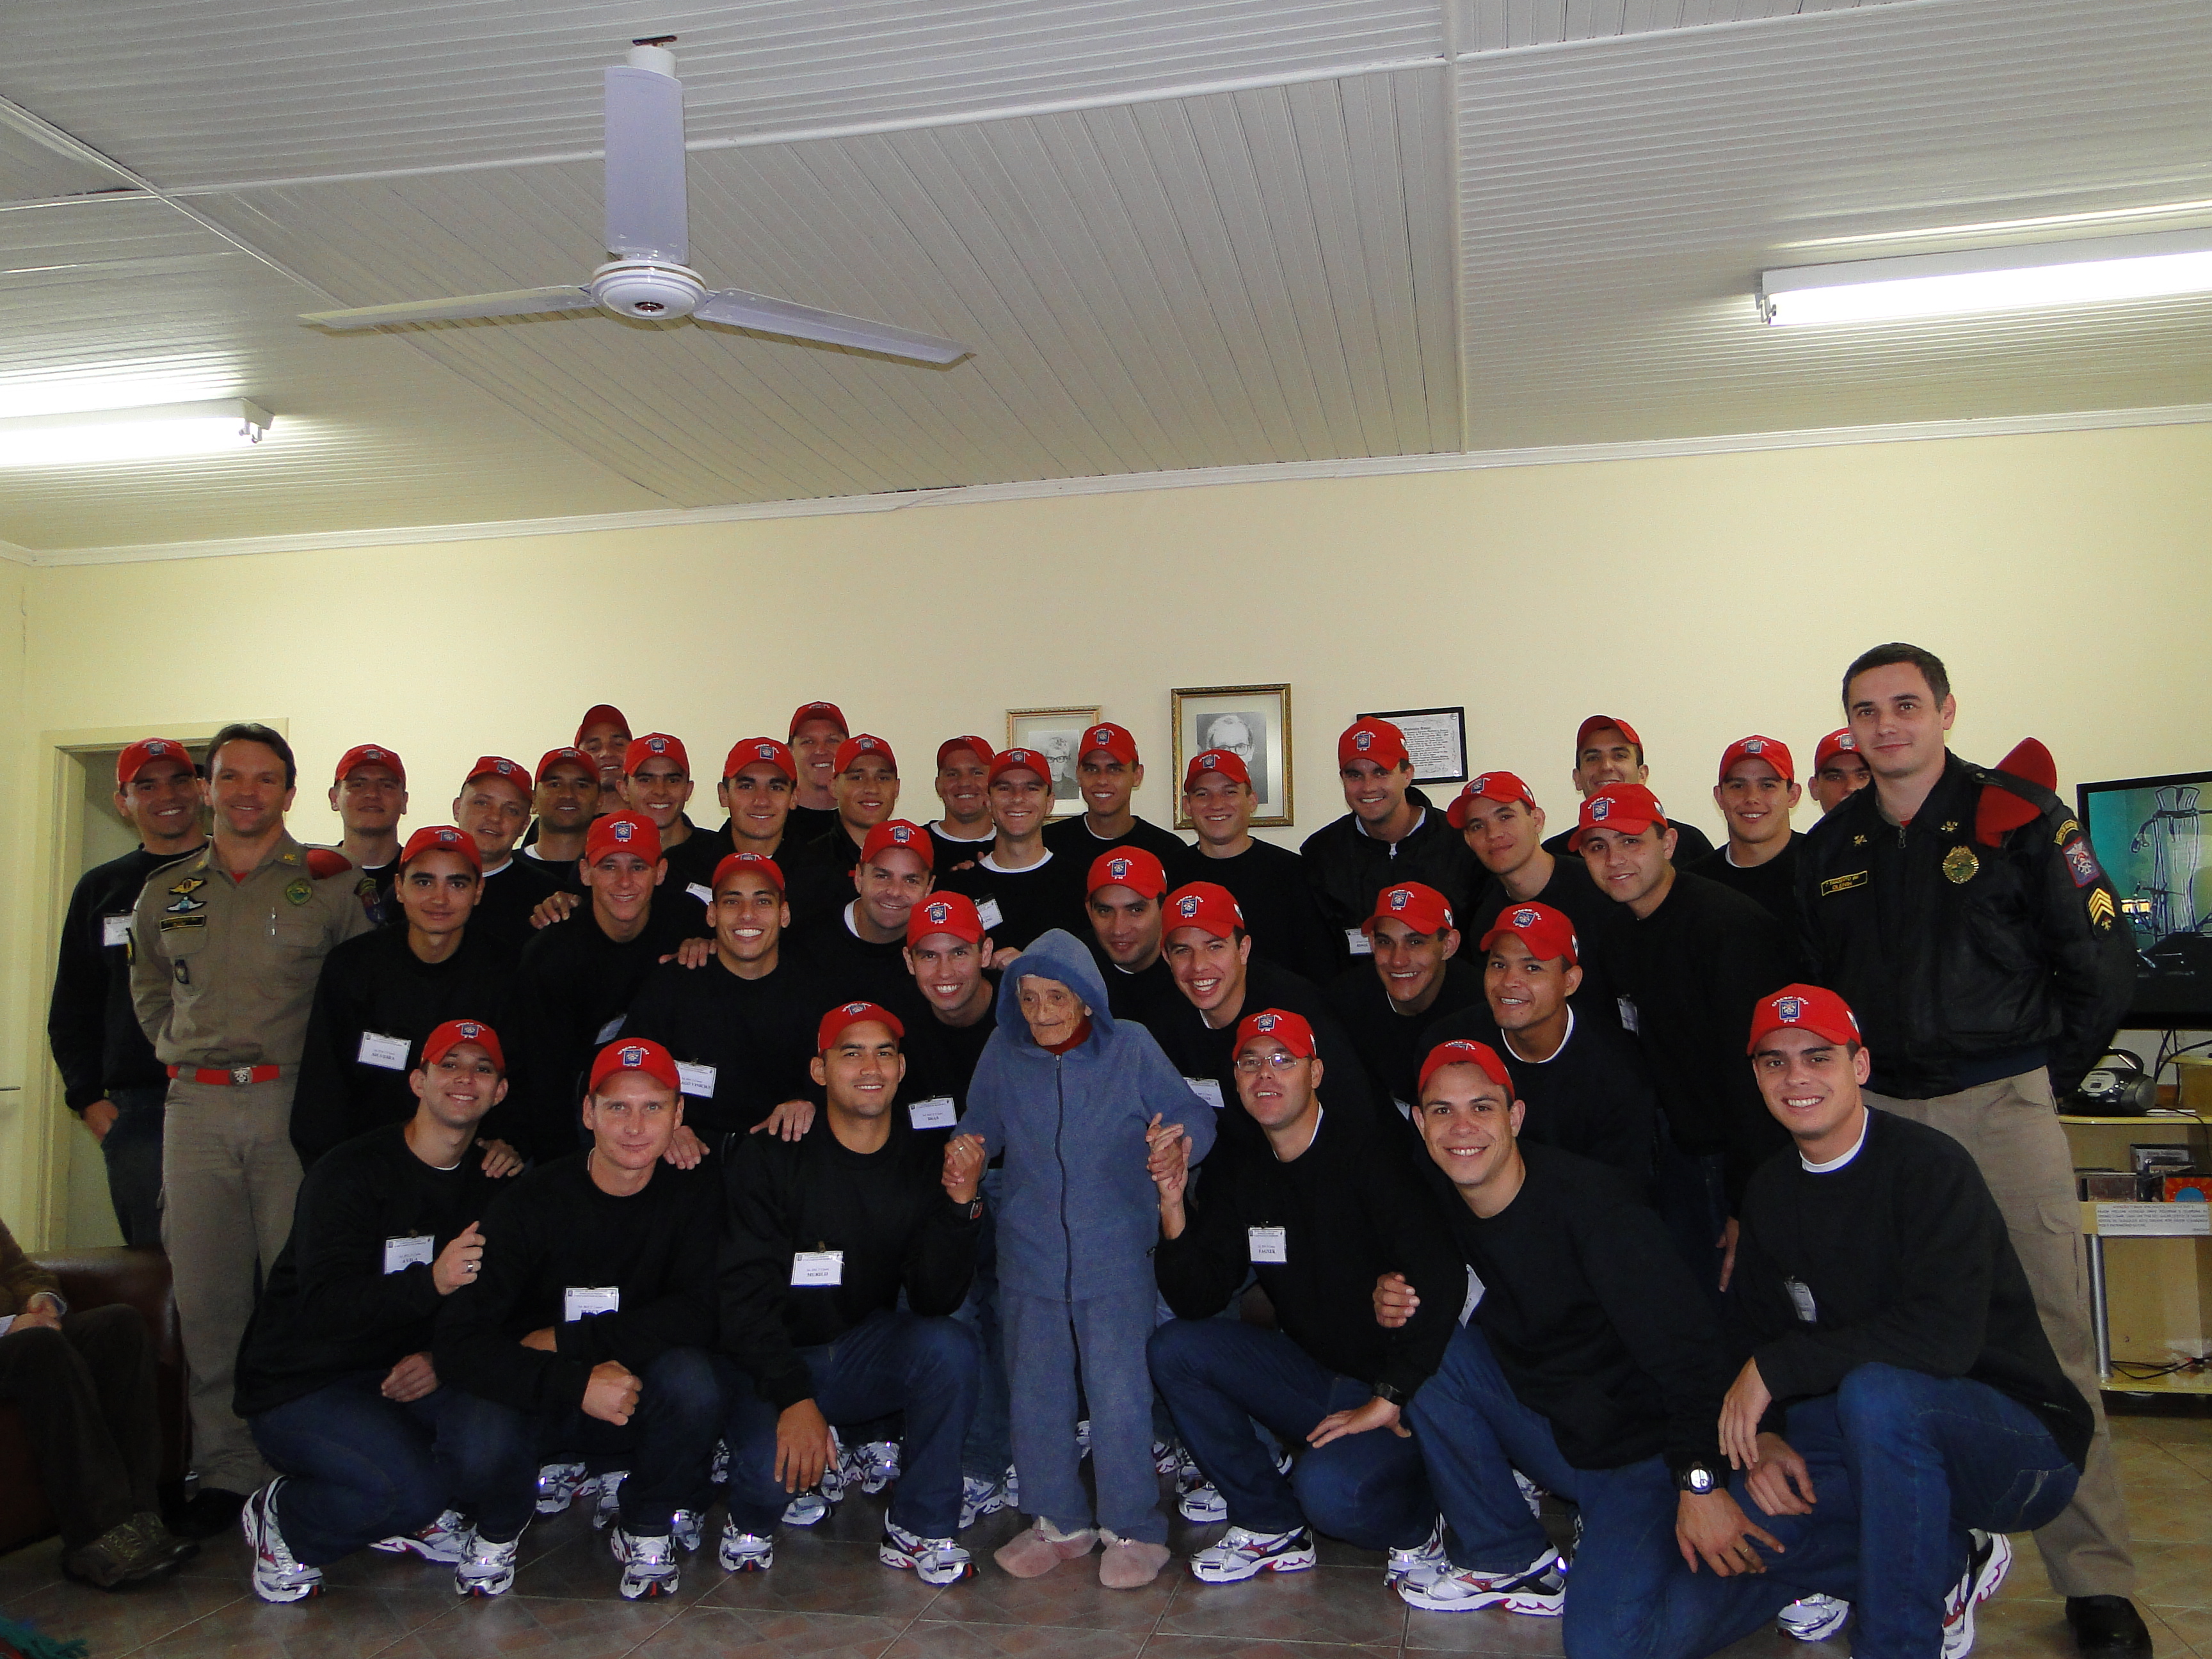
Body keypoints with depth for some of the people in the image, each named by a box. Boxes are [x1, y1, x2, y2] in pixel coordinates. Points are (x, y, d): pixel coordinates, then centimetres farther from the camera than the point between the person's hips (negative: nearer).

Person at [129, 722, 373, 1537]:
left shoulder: (331, 884, 1)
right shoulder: (165, 894, 14)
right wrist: (179, 1049, 16)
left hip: (295, 1104, -4)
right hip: (196, 1108, 4)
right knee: (205, 1293, 6)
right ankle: (225, 1469, 16)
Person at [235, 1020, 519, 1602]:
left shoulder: (490, 1183, 6)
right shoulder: (349, 1174, -14)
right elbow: (325, 1306, -26)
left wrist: (442, 1357, -16)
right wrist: (431, 1281, -41)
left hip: (401, 1375, 6)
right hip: (301, 1384, -5)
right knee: (407, 1486, -31)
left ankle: (425, 1518, 7)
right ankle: (281, 1520, 2)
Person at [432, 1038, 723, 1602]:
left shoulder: (693, 1196, -7)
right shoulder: (530, 1204, -13)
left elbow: (698, 1315, -18)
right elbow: (457, 1340, -21)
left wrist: (569, 1341, -21)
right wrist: (576, 1383, -33)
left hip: (640, 1405, 1)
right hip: (538, 1402, -1)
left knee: (690, 1376, -32)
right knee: (478, 1447, -33)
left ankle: (646, 1530, -2)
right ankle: (500, 1528, 7)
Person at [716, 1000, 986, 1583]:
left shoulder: (927, 1161, -4)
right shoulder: (771, 1159, -12)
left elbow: (935, 1300, -11)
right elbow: (744, 1297, -17)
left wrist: (960, 1202, -26)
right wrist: (794, 1399, -29)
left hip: (871, 1351, 3)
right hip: (772, 1362, -2)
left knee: (951, 1347, -28)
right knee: (771, 1465, -31)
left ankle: (919, 1530, -7)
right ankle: (751, 1520, 9)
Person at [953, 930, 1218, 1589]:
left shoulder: (1131, 1048, -5)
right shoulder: (1003, 1053, 2)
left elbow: (1194, 1116, -5)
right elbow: (978, 1129, 13)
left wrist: (1181, 1139, -27)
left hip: (1115, 1258, -3)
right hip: (1031, 1257, 3)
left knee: (1118, 1394, -4)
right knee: (1036, 1394, 10)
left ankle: (1134, 1530, 13)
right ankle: (1058, 1522, 28)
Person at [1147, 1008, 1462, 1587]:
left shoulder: (1368, 1153, -17)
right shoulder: (1237, 1176, 3)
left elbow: (1441, 1278, -25)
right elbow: (1196, 1303, -2)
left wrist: (1389, 1399, -22)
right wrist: (1173, 1204, -17)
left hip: (1406, 1388, -6)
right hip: (1311, 1375, 7)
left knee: (1329, 1490, -33)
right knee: (1172, 1348, -11)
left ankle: (1418, 1524, 4)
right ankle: (1272, 1528, 2)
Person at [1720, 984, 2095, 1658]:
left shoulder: (1929, 1165, -17)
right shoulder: (1770, 1191, 5)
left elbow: (1944, 1337, -29)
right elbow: (1749, 1332, 5)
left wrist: (1779, 1366, -25)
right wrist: (1763, 1437, -14)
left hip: (2022, 1438, -7)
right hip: (1881, 1430, 7)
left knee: (1875, 1390, -36)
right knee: (1741, 1498, -17)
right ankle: (1947, 1564, 6)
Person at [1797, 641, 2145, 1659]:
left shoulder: (2021, 819, -3)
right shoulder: (1830, 847, 11)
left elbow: (2103, 970, -1)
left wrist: (2038, 1080, 2)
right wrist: (1848, 1081, 10)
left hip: (1999, 1107, -4)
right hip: (1875, 1112, 4)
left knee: (2045, 1336, -3)